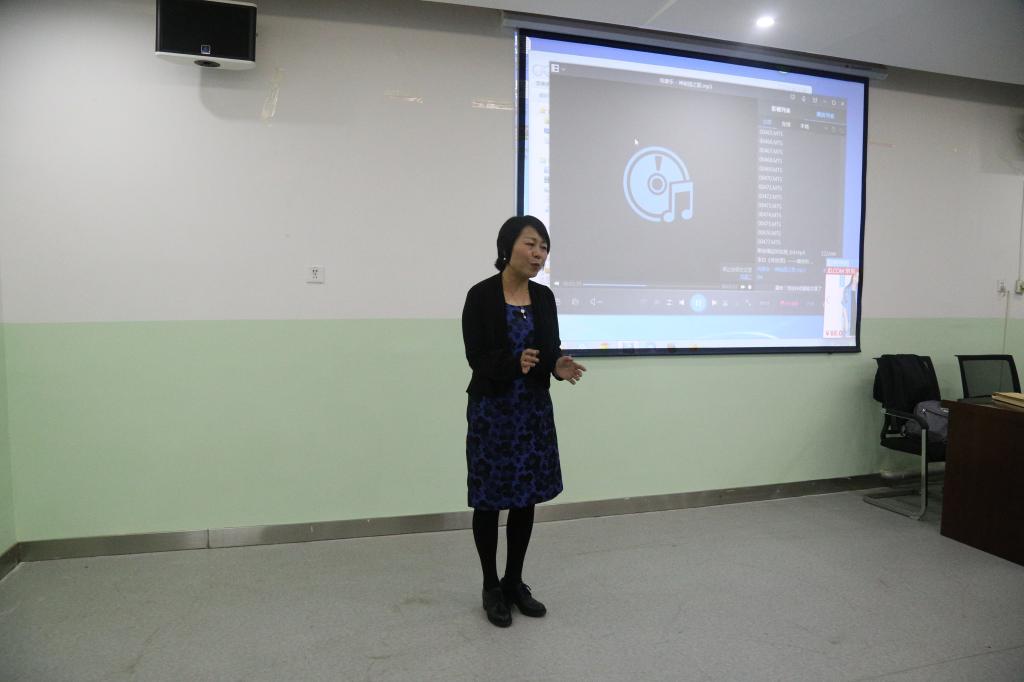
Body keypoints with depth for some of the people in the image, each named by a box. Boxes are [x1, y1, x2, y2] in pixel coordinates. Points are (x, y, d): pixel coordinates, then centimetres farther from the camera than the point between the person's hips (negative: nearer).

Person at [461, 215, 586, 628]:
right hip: (491, 409, -5)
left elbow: (551, 348, 6)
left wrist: (560, 366, -17)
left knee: (526, 498, 13)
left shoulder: (544, 297, 4)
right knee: (489, 501, 7)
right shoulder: (481, 296, -12)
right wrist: (514, 363, -33)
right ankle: (491, 588, 25)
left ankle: (515, 583, 30)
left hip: (535, 409, 5)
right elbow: (477, 358, -14)